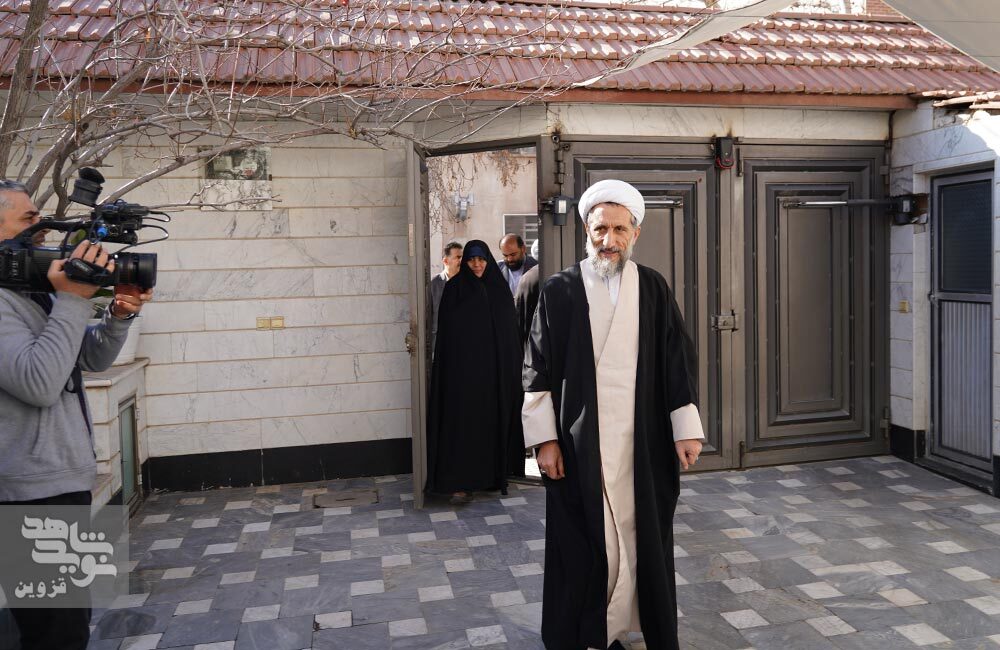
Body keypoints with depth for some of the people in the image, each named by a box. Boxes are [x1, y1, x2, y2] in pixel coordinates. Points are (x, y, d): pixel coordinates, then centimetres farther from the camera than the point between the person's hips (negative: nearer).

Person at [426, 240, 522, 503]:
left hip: (494, 369, 3)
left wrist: (512, 367, 3)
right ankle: (460, 481, -2)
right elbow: (446, 332, -2)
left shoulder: (499, 288, 8)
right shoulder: (454, 288, 0)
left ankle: (493, 475, 20)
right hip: (463, 367, -3)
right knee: (463, 421, -4)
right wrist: (449, 366, -9)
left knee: (493, 421, 8)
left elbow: (510, 332, 9)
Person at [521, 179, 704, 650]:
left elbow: (677, 361, 5)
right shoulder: (559, 290, -2)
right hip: (578, 443, -2)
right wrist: (545, 439, -7)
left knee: (643, 536, 10)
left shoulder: (653, 289, 5)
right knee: (580, 541, 6)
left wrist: (686, 429, 0)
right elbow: (539, 369, -2)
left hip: (642, 440, 2)